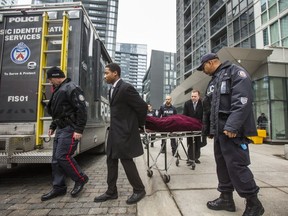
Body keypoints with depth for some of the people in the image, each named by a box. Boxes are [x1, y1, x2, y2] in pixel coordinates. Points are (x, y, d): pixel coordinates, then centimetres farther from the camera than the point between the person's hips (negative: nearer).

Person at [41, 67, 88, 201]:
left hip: (69, 129, -10)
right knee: (56, 159, 11)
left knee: (63, 156, -9)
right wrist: (53, 126, 22)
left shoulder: (71, 88, -13)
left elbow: (82, 110, -20)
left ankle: (80, 179, 12)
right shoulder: (59, 90, 18)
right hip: (61, 129, 10)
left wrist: (79, 130, -23)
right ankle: (59, 187, 22)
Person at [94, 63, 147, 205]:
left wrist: (140, 124, -3)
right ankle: (111, 192, 27)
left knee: (126, 160, -1)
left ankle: (139, 190, 19)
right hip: (114, 131, 9)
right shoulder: (112, 89, 12)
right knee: (111, 161, 13)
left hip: (125, 131, -9)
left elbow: (142, 106, -16)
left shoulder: (126, 88, -17)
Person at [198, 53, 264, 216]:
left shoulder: (236, 72, -4)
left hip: (233, 131, -9)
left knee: (236, 166, -7)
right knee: (222, 165, 12)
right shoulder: (213, 81, 23)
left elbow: (243, 100, -19)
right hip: (219, 131, 9)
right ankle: (226, 198, 24)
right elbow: (208, 108, 24)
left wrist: (232, 126, -27)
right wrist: (208, 129, 24)